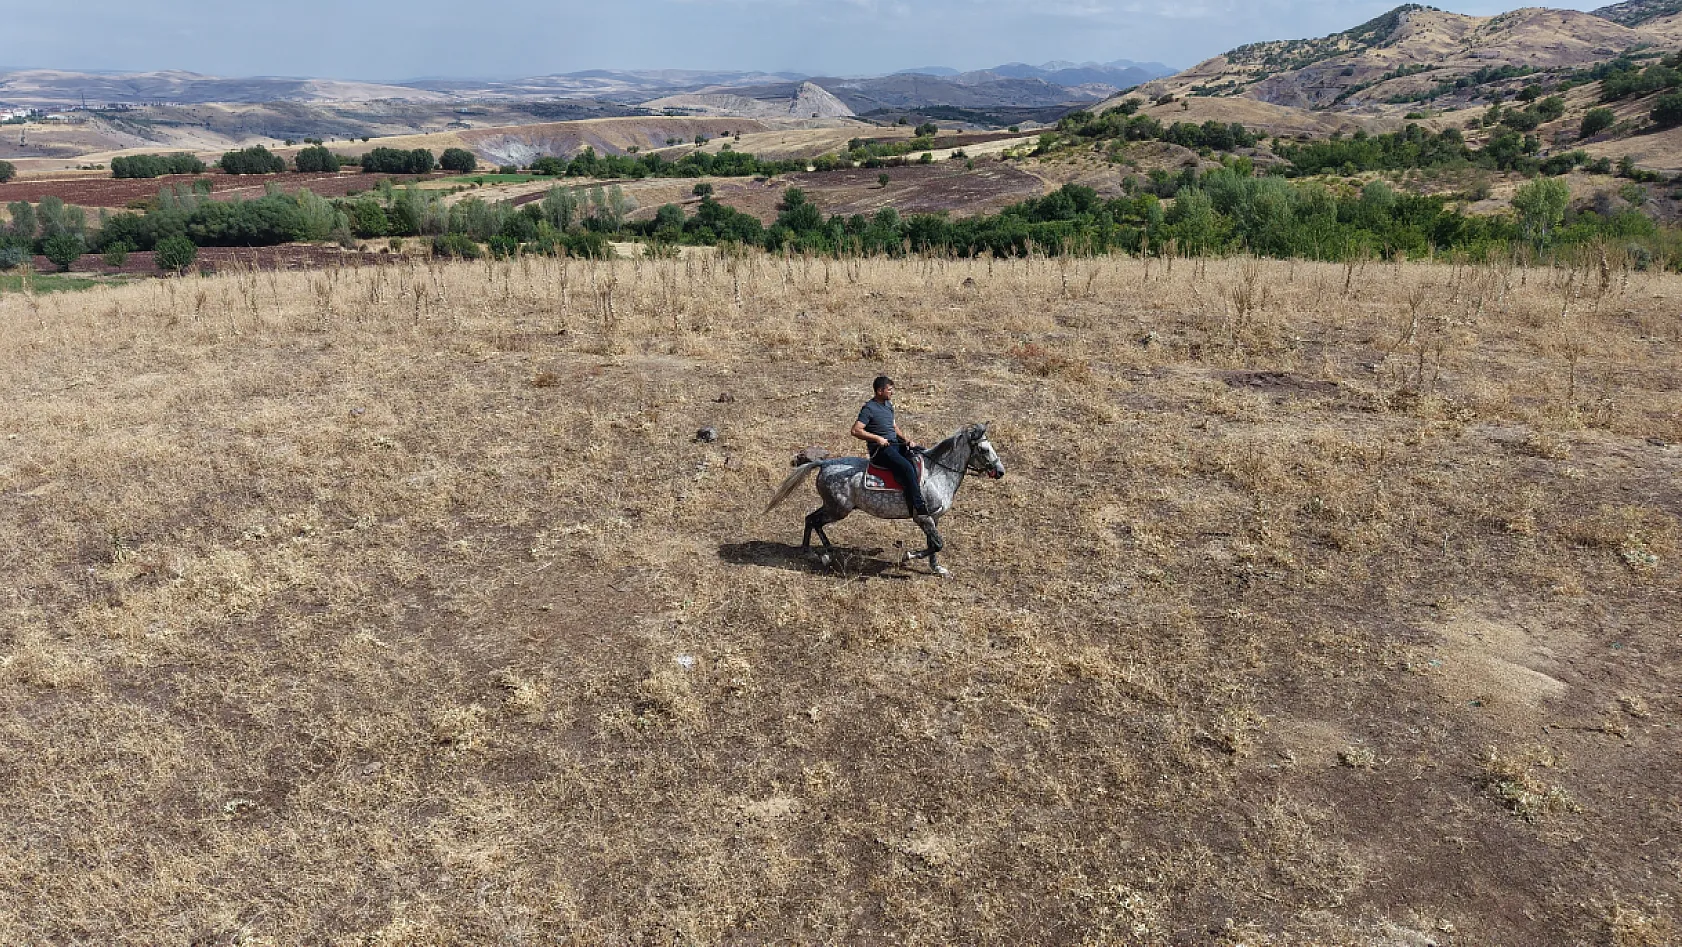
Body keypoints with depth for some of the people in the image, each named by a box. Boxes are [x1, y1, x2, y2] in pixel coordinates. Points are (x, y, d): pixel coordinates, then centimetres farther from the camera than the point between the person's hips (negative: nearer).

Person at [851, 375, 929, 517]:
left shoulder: (889, 405, 17)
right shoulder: (869, 408, -9)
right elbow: (856, 430, -16)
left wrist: (906, 439, 10)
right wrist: (878, 438, -20)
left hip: (895, 444, 9)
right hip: (881, 449, -9)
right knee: (907, 467, -29)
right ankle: (918, 508, -32)